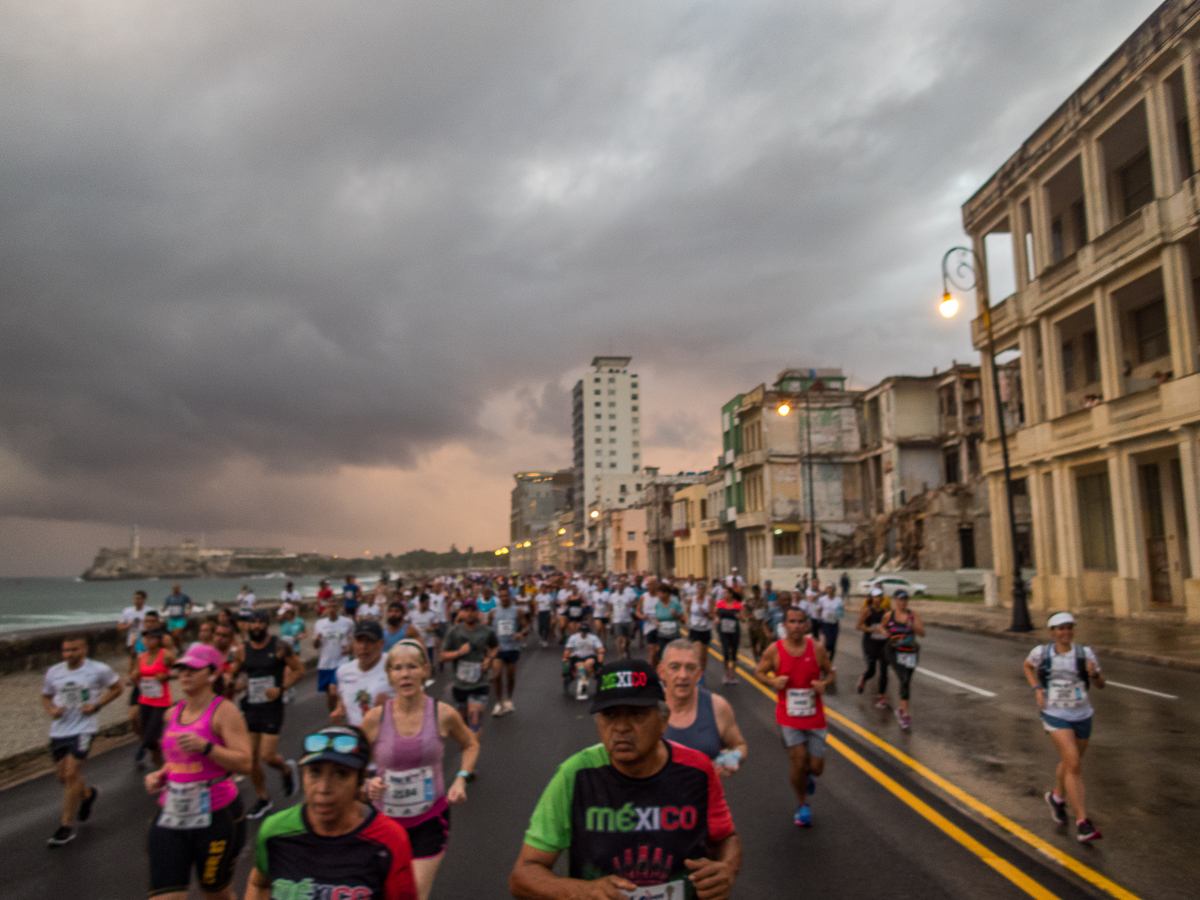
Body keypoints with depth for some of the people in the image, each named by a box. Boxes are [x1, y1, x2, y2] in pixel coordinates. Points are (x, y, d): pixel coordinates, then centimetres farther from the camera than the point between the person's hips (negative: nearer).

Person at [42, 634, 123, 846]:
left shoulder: (99, 670, -7)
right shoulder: (53, 672, 2)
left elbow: (116, 687, 6)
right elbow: (46, 697, 17)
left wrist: (97, 705, -8)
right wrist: (51, 710, -5)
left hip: (83, 728, -5)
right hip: (58, 731, 5)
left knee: (71, 774, -11)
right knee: (62, 777, 12)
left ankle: (66, 826, 2)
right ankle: (87, 794, 44)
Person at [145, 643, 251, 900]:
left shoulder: (224, 711, -12)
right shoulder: (173, 713, 8)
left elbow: (244, 763, -19)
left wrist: (206, 746, -30)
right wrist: (159, 775, 6)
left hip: (216, 816, -5)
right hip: (172, 816, 5)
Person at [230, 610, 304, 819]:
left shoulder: (279, 646, -8)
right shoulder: (242, 650, 2)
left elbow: (299, 670, -5)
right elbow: (232, 675, 13)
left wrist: (281, 688, -16)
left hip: (272, 707, -4)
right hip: (250, 707, 4)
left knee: (268, 756, -9)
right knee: (250, 758, 7)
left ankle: (287, 769, 26)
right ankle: (262, 799, 27)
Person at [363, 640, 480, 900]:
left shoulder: (443, 714, -13)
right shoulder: (374, 718, -14)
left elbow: (471, 745, 7)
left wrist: (461, 780, -6)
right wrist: (368, 784, -19)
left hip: (430, 819, -1)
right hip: (386, 819, 2)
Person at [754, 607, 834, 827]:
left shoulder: (817, 649, -7)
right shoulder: (774, 651, -10)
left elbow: (831, 672, 6)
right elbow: (759, 672, 3)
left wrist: (824, 683, -16)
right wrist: (773, 680, -17)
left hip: (814, 717, 2)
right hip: (788, 717, -1)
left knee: (816, 766, 4)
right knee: (799, 759, -8)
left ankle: (807, 776, 44)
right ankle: (803, 805, 19)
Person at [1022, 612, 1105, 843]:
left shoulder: (1085, 653, -5)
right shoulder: (1041, 652, -6)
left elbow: (1100, 684, 1)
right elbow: (1027, 666, 14)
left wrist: (1094, 672, -22)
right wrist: (1037, 689, 0)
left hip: (1082, 714, 3)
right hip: (1055, 713, -3)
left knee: (1070, 762, 20)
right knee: (1074, 765, -15)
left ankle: (1057, 796, 48)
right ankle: (1082, 822, -10)